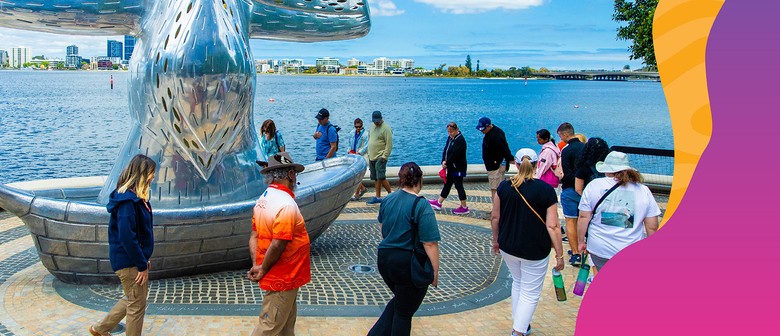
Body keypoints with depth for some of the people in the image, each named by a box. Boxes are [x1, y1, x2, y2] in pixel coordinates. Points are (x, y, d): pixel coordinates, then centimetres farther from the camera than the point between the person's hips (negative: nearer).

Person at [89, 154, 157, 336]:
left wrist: (144, 259, 15)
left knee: (134, 299, 23)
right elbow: (127, 237, -26)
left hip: (137, 259, 10)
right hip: (129, 262, -10)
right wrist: (142, 265, -19)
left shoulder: (137, 197, 8)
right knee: (137, 305, 4)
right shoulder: (127, 200, -23)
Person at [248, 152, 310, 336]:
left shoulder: (263, 199, 6)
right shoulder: (287, 204, -24)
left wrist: (256, 265, 0)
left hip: (281, 277, 9)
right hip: (282, 279, -9)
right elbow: (277, 245, -27)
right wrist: (263, 270, -14)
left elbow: (254, 236, 5)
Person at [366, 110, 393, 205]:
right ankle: (378, 197, 15)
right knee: (375, 178, 9)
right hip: (372, 157, 8)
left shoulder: (386, 128, -12)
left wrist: (384, 157, -18)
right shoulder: (372, 126, 13)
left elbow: (389, 145, -15)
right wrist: (369, 154, 19)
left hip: (380, 158, -8)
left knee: (381, 177, -13)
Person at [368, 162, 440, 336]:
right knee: (404, 312, 10)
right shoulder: (421, 206, -18)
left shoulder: (388, 199, 2)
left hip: (384, 258, 7)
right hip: (409, 264, -6)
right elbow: (430, 244, -20)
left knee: (399, 300, 27)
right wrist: (435, 272, -10)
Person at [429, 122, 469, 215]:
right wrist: (444, 161, -7)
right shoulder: (450, 138, 8)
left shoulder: (460, 140, -19)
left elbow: (454, 155, -24)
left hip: (458, 168, -9)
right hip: (451, 167, 9)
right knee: (447, 184, 17)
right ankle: (438, 203, 27)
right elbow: (445, 150, 7)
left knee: (459, 186, -2)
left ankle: (464, 207, 7)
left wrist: (447, 163, -16)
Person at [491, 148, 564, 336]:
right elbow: (552, 226, -14)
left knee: (518, 283, 26)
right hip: (534, 251, -4)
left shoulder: (504, 187, -4)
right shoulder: (546, 190, -12)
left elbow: (495, 218, 2)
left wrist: (496, 240, 17)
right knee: (530, 293, 9)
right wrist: (559, 255, -6)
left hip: (507, 247, 4)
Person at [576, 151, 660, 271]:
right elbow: (652, 227, 0)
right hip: (631, 252, 0)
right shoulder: (644, 191, -2)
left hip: (599, 249, 0)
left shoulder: (593, 186, -4)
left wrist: (581, 241, 9)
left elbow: (584, 218, -3)